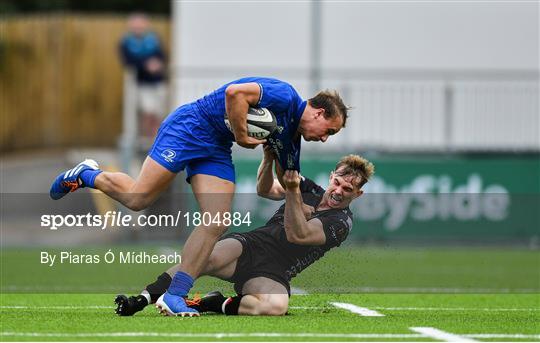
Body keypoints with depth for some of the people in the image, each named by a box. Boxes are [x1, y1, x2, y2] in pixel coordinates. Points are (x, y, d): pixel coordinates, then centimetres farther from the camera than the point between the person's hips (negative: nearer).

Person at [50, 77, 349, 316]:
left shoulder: (290, 142, 11)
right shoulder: (285, 97, -16)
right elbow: (234, 92, -28)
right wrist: (242, 137, -21)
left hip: (215, 151, 9)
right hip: (191, 127, -9)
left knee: (216, 225, -8)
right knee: (137, 198, -13)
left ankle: (175, 294, -7)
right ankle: (86, 175, 15)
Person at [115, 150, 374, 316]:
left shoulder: (341, 222, 0)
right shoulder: (310, 189, 17)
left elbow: (297, 234, -15)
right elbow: (265, 190, 10)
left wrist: (293, 191, -27)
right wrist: (269, 159, -9)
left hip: (272, 274, -3)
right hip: (250, 244, 3)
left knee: (276, 305, -40)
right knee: (207, 258, -32)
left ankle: (209, 304, -23)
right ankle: (139, 302, -33)